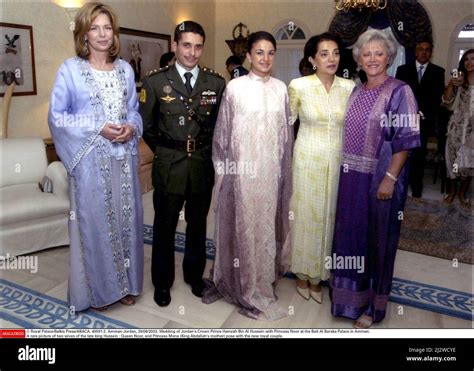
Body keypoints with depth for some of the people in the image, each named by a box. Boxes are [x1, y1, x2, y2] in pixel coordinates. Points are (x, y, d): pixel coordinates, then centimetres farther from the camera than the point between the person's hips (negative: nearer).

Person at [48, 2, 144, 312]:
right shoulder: (70, 69, -3)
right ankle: (99, 289, 23)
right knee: (95, 222, 4)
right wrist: (97, 128, -15)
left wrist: (131, 128, -8)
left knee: (126, 218, 11)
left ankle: (126, 283, 29)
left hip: (124, 157, 4)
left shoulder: (125, 68, 9)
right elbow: (57, 115, -4)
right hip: (91, 159, -4)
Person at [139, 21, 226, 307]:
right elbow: (146, 125, 4)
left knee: (198, 224, 15)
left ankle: (195, 275, 36)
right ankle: (163, 282, 29)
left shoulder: (217, 83, 0)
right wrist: (163, 151, 5)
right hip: (168, 166, -1)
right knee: (165, 227, 10)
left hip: (203, 166, 2)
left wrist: (207, 151, 6)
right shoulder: (155, 81, -3)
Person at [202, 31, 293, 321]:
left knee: (267, 224, 12)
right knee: (243, 226, 5)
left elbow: (286, 132, 10)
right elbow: (223, 133, 0)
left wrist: (285, 170, 9)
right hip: (242, 169, -3)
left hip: (271, 170, 3)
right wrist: (224, 168, 0)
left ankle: (264, 281, 32)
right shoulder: (235, 88, -3)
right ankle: (248, 290, 23)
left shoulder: (281, 88, 7)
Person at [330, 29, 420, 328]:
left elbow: (405, 140, -13)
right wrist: (346, 171, 11)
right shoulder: (357, 92, 10)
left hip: (380, 179, -5)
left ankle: (372, 304, 24)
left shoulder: (399, 91, -8)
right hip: (352, 177, 6)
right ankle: (350, 294, 33)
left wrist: (390, 178, -19)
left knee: (376, 238, 6)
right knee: (350, 233, 13)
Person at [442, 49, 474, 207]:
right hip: (458, 125, 0)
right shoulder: (459, 80, 4)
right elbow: (447, 101, -5)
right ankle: (451, 190, 19)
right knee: (453, 158, 3)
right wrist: (451, 85, -18)